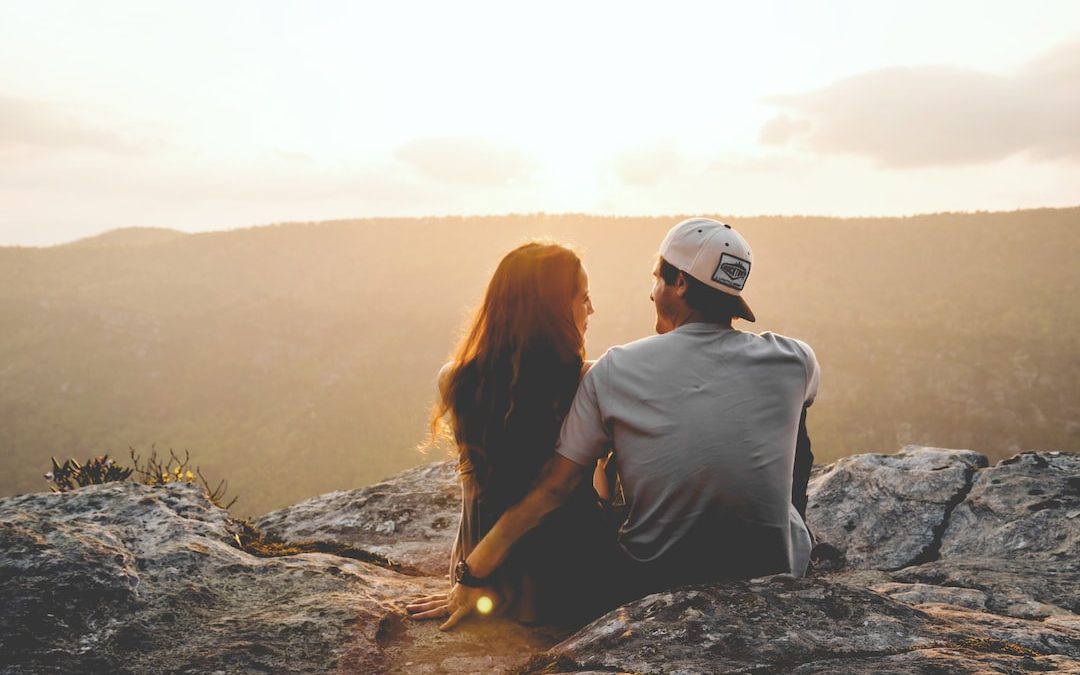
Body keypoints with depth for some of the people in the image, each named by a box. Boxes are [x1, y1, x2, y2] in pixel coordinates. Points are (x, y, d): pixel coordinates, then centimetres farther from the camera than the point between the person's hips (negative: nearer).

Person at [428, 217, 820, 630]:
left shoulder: (616, 371, -11)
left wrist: (472, 576, -1)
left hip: (650, 587, 0)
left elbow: (551, 489, -9)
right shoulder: (795, 361, -8)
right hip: (774, 577, 1)